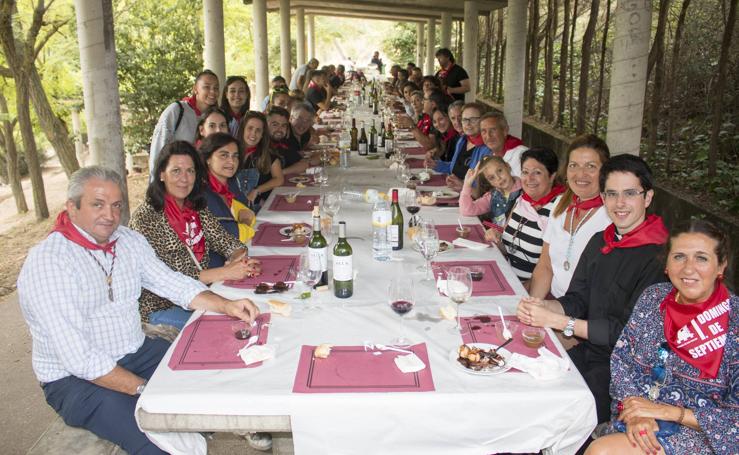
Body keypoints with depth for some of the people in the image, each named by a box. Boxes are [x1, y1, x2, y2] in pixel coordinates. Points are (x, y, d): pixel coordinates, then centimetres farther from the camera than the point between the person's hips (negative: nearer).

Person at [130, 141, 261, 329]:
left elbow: (227, 242, 6)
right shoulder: (145, 217, -15)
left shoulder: (197, 208, 6)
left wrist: (240, 260, -19)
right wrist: (225, 272, -24)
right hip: (163, 308, -7)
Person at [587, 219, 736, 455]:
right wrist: (634, 411, -13)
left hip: (698, 434, -4)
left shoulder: (733, 321, -14)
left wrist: (667, 411, -17)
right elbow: (621, 358, 2)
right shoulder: (653, 297, -1)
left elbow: (734, 418, -13)